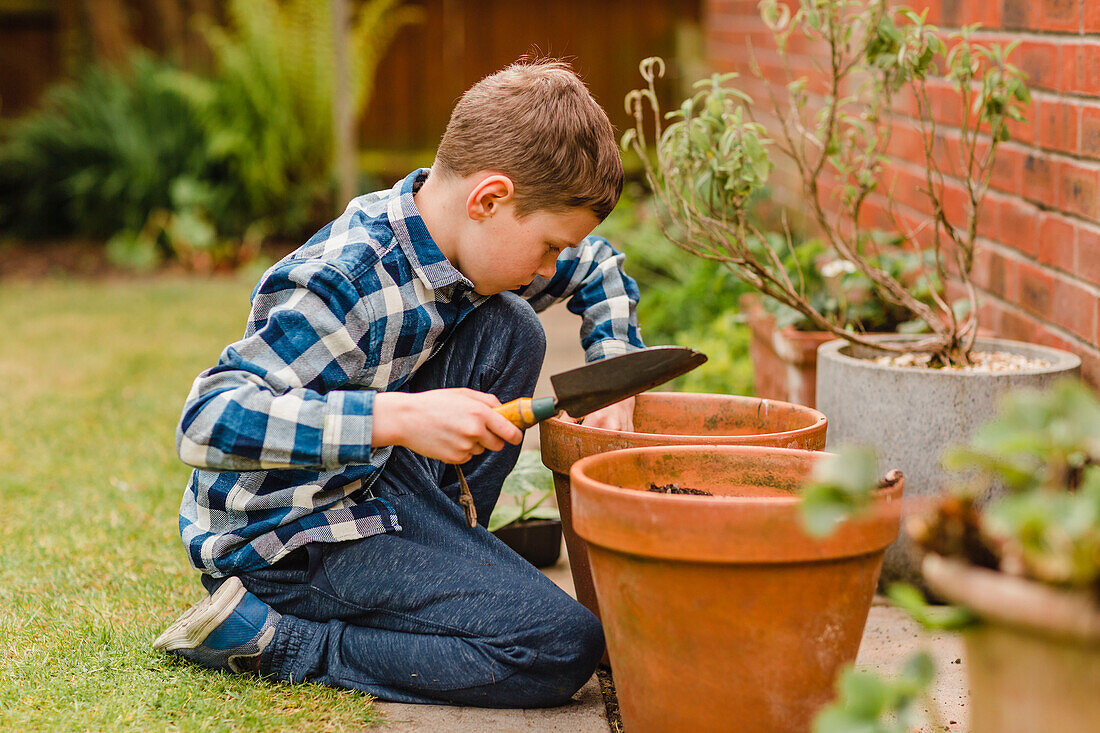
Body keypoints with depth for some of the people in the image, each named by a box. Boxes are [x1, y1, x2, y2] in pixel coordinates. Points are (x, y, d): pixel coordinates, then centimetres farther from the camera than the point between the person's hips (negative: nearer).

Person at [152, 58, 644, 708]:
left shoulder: (473, 238, -1)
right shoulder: (343, 287, -28)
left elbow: (598, 266, 20)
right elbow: (207, 422, -37)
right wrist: (398, 418, -42)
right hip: (289, 536, -9)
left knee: (512, 329, 1)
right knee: (562, 647, -19)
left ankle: (440, 548, 7)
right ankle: (270, 639, -11)